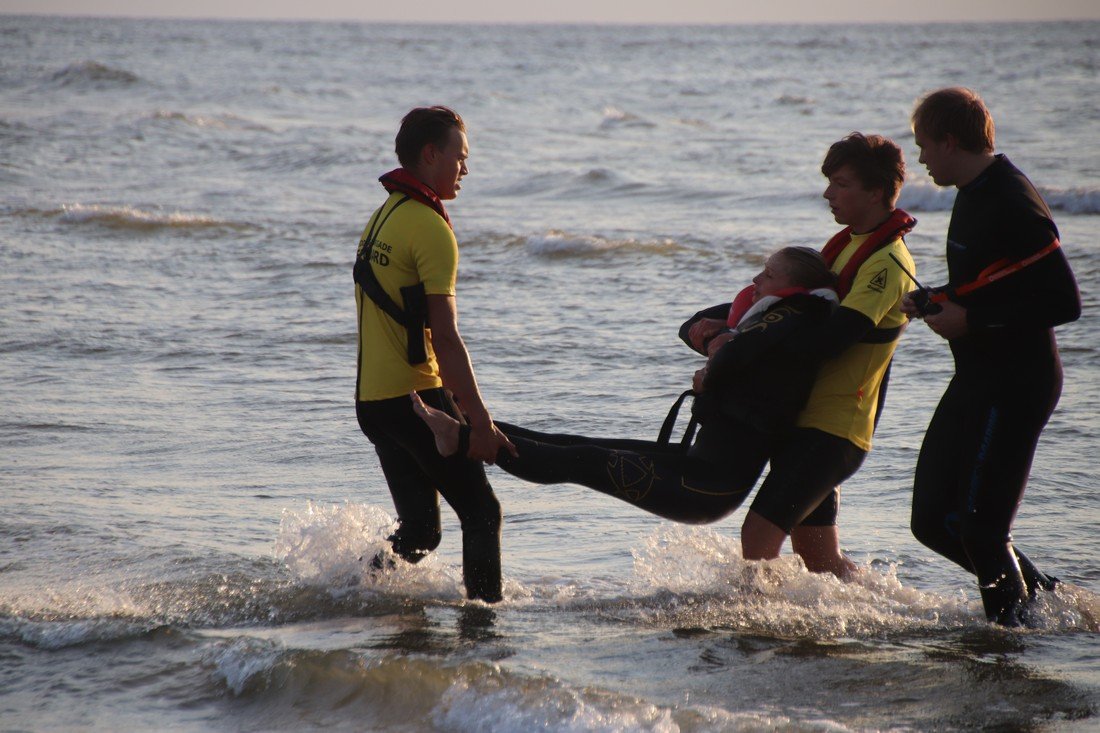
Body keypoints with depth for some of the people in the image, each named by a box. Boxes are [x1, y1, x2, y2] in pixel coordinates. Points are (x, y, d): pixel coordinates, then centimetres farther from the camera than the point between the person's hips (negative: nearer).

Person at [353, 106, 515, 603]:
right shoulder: (429, 227, -14)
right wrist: (479, 420, -20)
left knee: (419, 528, 13)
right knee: (481, 513, 1)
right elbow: (445, 337, -20)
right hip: (417, 397, -9)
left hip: (372, 399, 9)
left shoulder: (382, 217, 15)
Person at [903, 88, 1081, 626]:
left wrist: (971, 318, -21)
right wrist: (934, 300, 7)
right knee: (933, 520, 11)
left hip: (1014, 385, -10)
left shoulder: (1012, 207, -20)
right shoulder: (975, 196, 12)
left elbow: (1063, 302, -24)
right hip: (977, 380, 10)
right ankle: (1041, 599, 24)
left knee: (981, 527, -7)